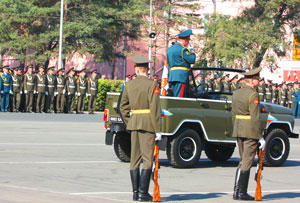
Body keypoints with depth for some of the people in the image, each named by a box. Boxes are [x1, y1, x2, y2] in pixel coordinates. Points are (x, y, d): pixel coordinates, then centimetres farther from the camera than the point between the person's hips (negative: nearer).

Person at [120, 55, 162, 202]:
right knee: (148, 158, -2)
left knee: (135, 159, 9)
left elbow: (123, 106, 13)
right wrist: (158, 130, -9)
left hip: (134, 122, 5)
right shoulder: (152, 84, -9)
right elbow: (155, 108, -12)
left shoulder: (129, 85, 8)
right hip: (147, 124, -5)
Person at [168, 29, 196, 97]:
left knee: (175, 97, 10)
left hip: (172, 75, 9)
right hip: (181, 76, -9)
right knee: (179, 97, -10)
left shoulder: (170, 49, 18)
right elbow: (192, 60, -10)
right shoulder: (182, 49, -11)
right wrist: (191, 49, 3)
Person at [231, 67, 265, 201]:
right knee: (247, 162, -2)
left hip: (239, 131, 8)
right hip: (251, 132, -8)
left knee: (243, 161, 16)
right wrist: (260, 137, -14)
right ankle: (241, 193, 0)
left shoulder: (236, 93, 11)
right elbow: (255, 118, -17)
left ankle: (237, 191, 13)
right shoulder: (253, 95, -13)